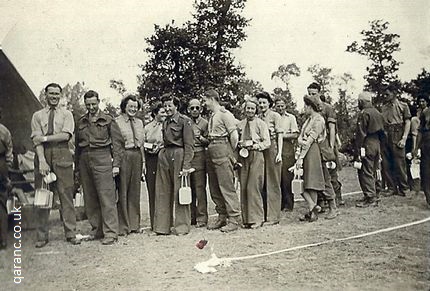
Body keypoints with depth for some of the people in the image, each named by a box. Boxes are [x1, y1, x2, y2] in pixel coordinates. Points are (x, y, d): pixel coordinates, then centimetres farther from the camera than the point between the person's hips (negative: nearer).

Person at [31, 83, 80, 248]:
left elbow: (65, 135, -4)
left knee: (66, 195, -2)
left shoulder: (66, 114, 11)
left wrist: (45, 138, -9)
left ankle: (71, 234, 3)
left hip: (62, 155, -1)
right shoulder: (37, 116, 12)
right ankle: (42, 236, 8)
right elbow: (36, 140, 0)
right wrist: (42, 161, -12)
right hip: (42, 155, 1)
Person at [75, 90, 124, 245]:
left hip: (102, 158, -5)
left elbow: (118, 142, 1)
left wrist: (116, 164, -6)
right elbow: (77, 146, 19)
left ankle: (110, 232, -6)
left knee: (106, 196, -8)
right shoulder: (81, 122, 16)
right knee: (89, 198, 7)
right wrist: (77, 168, 16)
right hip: (84, 160, 5)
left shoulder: (108, 120, 4)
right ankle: (96, 229, 17)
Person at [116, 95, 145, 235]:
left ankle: (134, 224, 18)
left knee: (135, 191, 9)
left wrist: (143, 160, 15)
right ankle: (122, 226, 5)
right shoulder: (117, 121, -2)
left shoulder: (139, 122, 16)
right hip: (123, 155, -5)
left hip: (137, 156, 6)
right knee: (122, 191, -3)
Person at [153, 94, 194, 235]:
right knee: (162, 191, 6)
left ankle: (182, 227, 8)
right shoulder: (165, 122, 16)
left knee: (179, 191, -2)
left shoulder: (184, 121, -4)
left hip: (179, 155, -7)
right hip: (165, 155, 7)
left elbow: (189, 144, -9)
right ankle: (162, 226, 14)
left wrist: (186, 165, -15)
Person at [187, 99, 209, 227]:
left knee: (200, 188, -6)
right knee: (189, 188, 7)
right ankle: (191, 217, 17)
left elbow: (209, 143, 1)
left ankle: (202, 218, 0)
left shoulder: (205, 123, 4)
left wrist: (200, 137, -15)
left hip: (199, 156, -4)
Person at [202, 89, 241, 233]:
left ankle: (233, 220, -3)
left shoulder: (224, 113, -6)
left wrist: (230, 153, -3)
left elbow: (234, 136, -11)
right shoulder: (211, 116, 19)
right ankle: (222, 217, 20)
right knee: (214, 187, 10)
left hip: (222, 149, -9)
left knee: (226, 186, -8)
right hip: (211, 152, 9)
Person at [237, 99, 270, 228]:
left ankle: (256, 219, -1)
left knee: (253, 187, -9)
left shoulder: (261, 124, 5)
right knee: (243, 188, 2)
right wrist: (240, 145, -2)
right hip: (243, 156, 4)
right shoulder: (240, 124, 14)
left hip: (256, 156, -4)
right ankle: (246, 219, 9)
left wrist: (255, 145, -13)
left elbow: (267, 142, 1)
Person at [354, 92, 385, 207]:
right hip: (377, 144, 9)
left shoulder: (363, 113, -11)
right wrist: (379, 148, 21)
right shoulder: (377, 113, 15)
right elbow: (381, 132, 18)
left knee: (365, 173, -5)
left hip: (367, 145, -9)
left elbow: (360, 134, -16)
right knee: (372, 172, 16)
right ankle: (374, 196, 22)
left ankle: (370, 198, -6)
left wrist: (358, 151, -15)